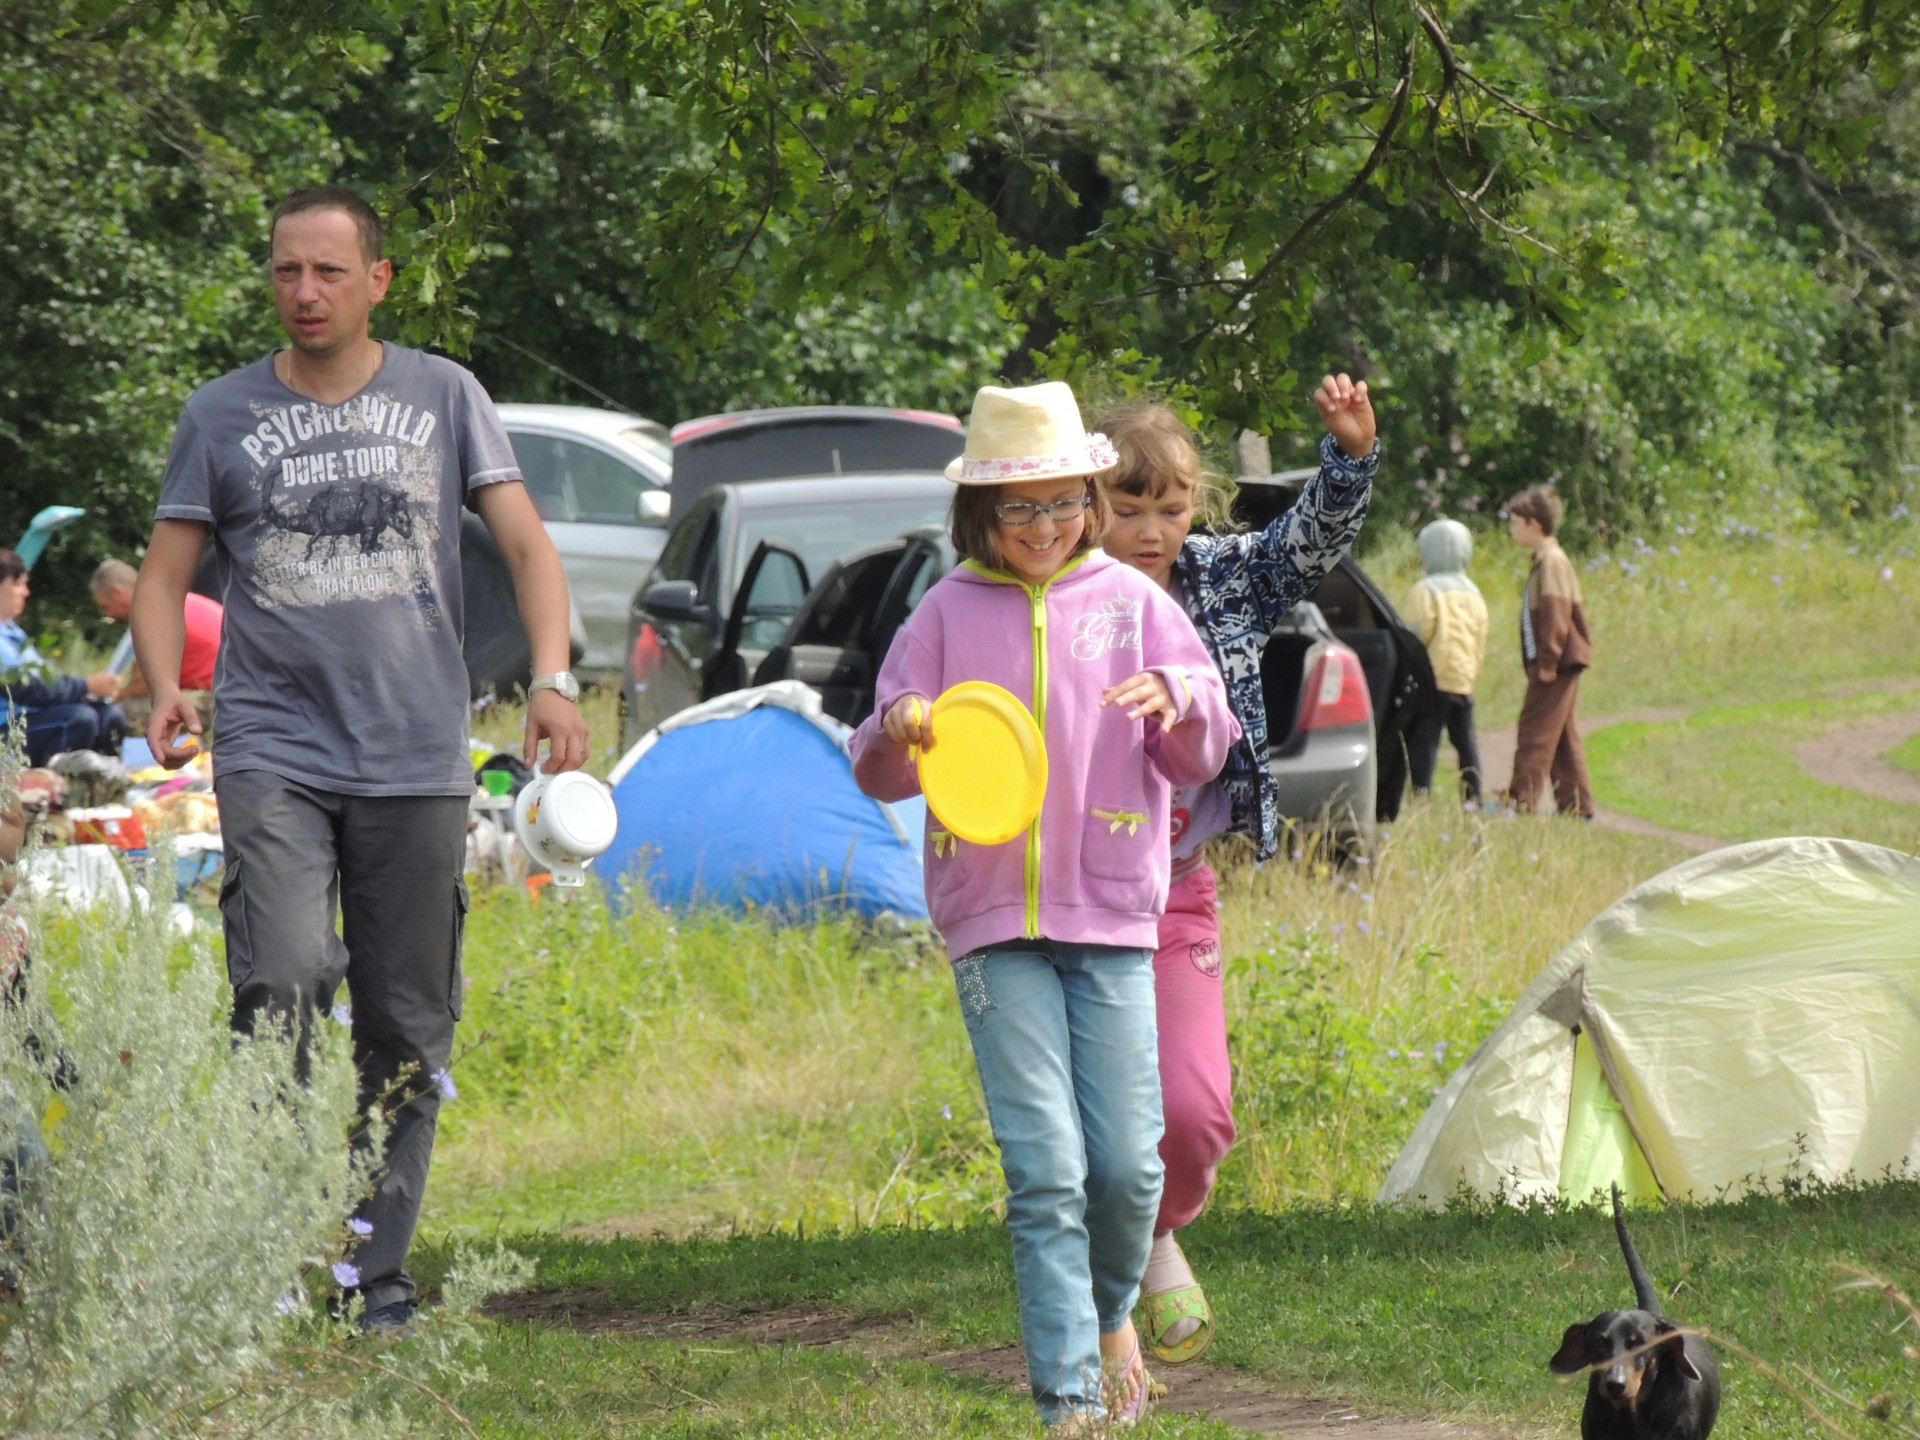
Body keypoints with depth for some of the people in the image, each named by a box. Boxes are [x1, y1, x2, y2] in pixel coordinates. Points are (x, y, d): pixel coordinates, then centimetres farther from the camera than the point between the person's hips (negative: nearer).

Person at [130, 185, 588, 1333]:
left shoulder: (443, 397, 7)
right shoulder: (224, 416, 8)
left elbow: (527, 545, 3)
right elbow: (167, 572, 11)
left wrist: (553, 680, -13)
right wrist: (164, 687, -9)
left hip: (417, 761, 1)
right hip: (274, 751, -1)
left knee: (407, 1029, 3)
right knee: (283, 982, -20)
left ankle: (378, 1267, 13)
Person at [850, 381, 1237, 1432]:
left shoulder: (1130, 601, 8)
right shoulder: (948, 613, 6)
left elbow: (1201, 760, 10)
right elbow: (880, 775, 7)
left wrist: (1180, 699, -12)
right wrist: (896, 735, -17)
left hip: (1111, 915, 1)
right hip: (992, 917, -1)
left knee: (1128, 1161, -3)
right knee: (1045, 1169, -9)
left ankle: (1110, 1312, 28)